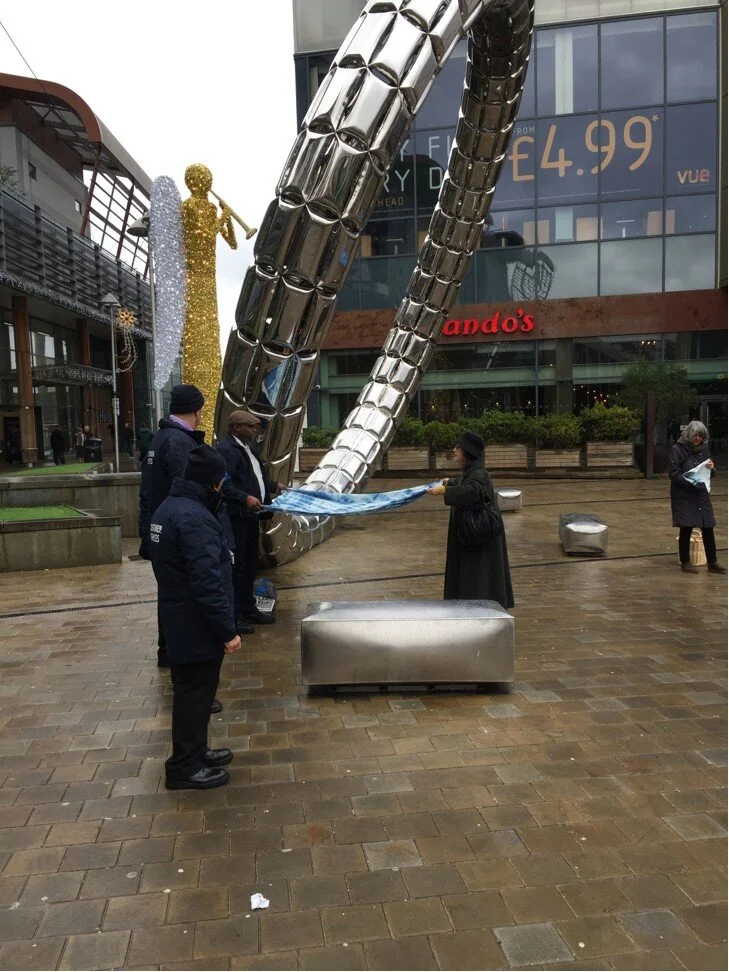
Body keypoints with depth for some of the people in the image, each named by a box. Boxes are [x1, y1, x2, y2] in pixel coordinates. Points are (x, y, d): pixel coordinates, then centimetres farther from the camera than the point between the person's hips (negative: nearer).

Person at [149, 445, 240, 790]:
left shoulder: (169, 507, 7)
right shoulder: (194, 518, -26)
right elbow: (207, 582, -28)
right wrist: (227, 630, -22)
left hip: (180, 621, 10)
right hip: (197, 627, -10)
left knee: (191, 690, 21)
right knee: (195, 693, 4)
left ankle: (194, 751, 35)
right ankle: (184, 767, 17)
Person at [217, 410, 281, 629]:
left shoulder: (247, 447, 17)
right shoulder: (226, 450, -16)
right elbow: (224, 484, -26)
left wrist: (273, 486, 25)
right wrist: (245, 498, -33)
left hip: (250, 516, 11)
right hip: (236, 517, -10)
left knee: (250, 565, 18)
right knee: (236, 567, -3)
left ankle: (248, 609, 30)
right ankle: (234, 616, 6)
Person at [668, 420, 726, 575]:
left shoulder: (703, 449, 10)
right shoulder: (677, 449, -7)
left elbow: (710, 474, 18)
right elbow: (673, 474, -13)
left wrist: (711, 468, -5)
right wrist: (691, 482, -24)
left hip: (702, 495, 5)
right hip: (684, 496, -5)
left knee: (708, 528, 5)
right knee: (686, 528, 0)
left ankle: (712, 563, 15)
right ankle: (685, 562, 14)